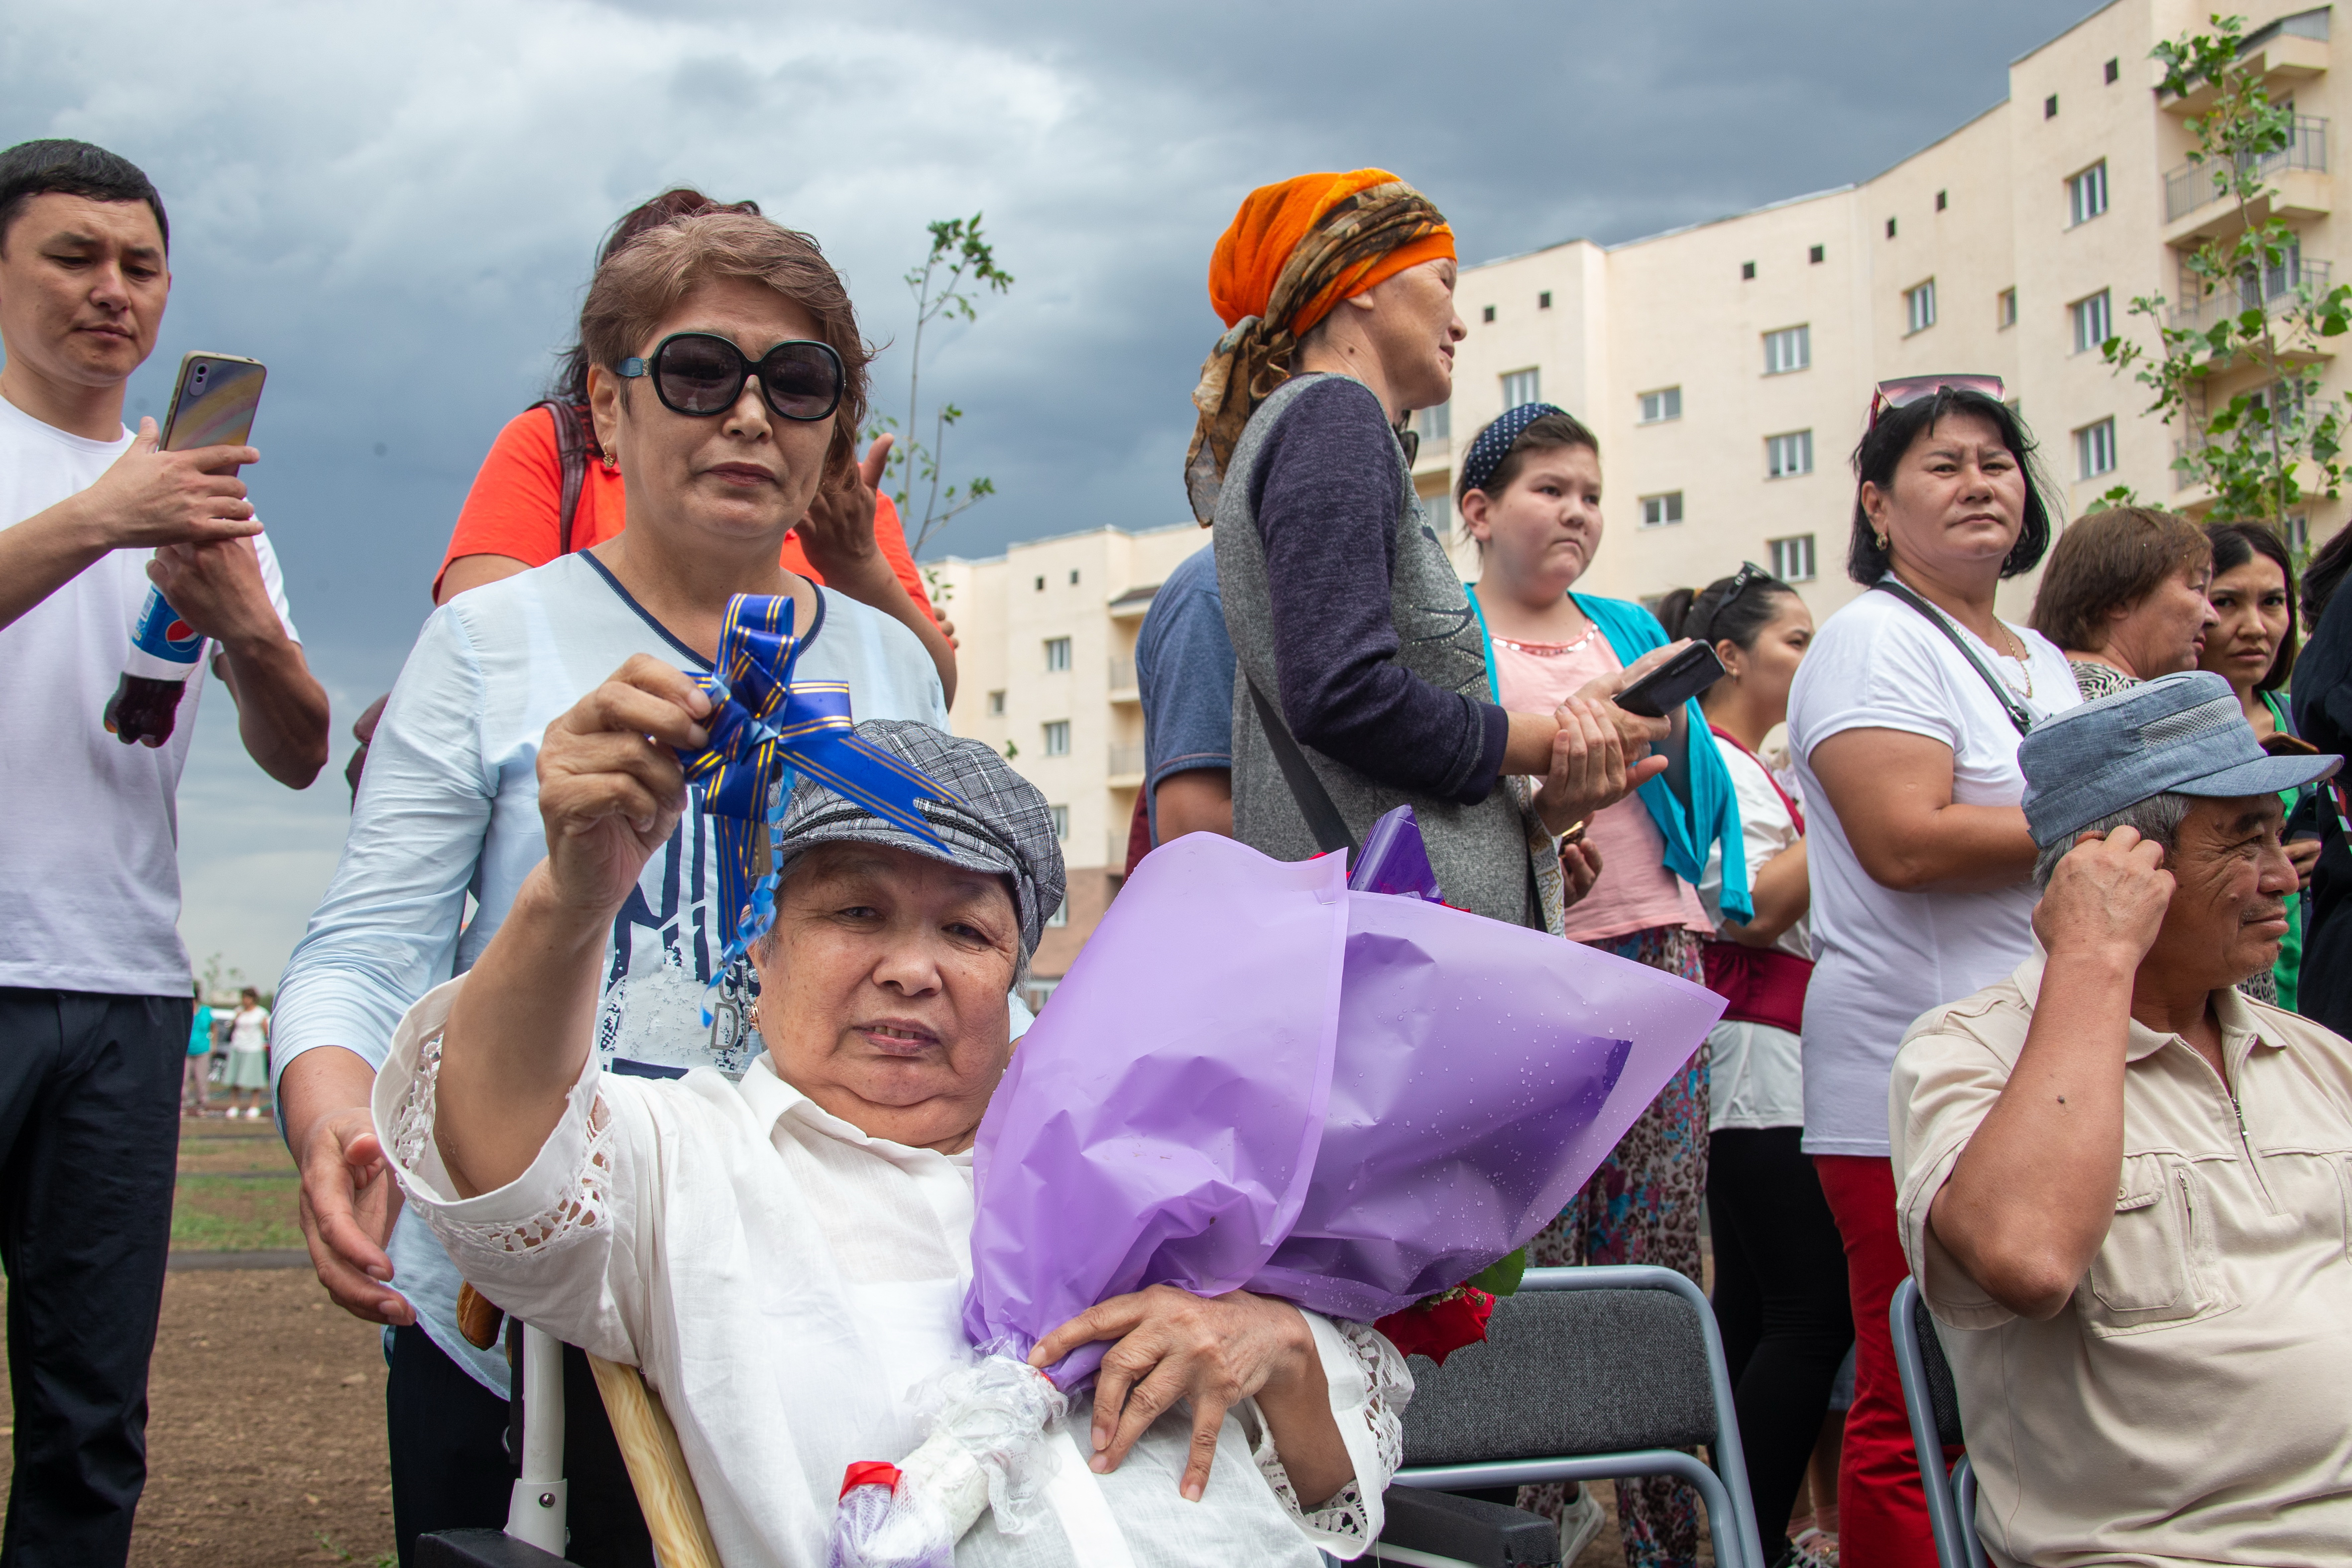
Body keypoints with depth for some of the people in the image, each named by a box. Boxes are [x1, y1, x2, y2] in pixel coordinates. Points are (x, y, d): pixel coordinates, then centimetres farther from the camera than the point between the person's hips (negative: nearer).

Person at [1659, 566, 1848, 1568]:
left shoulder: (1760, 769, 22)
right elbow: (1755, 907, -18)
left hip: (1785, 1060, 10)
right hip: (1755, 1065, -10)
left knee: (1752, 1304, 10)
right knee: (1815, 1309, -12)